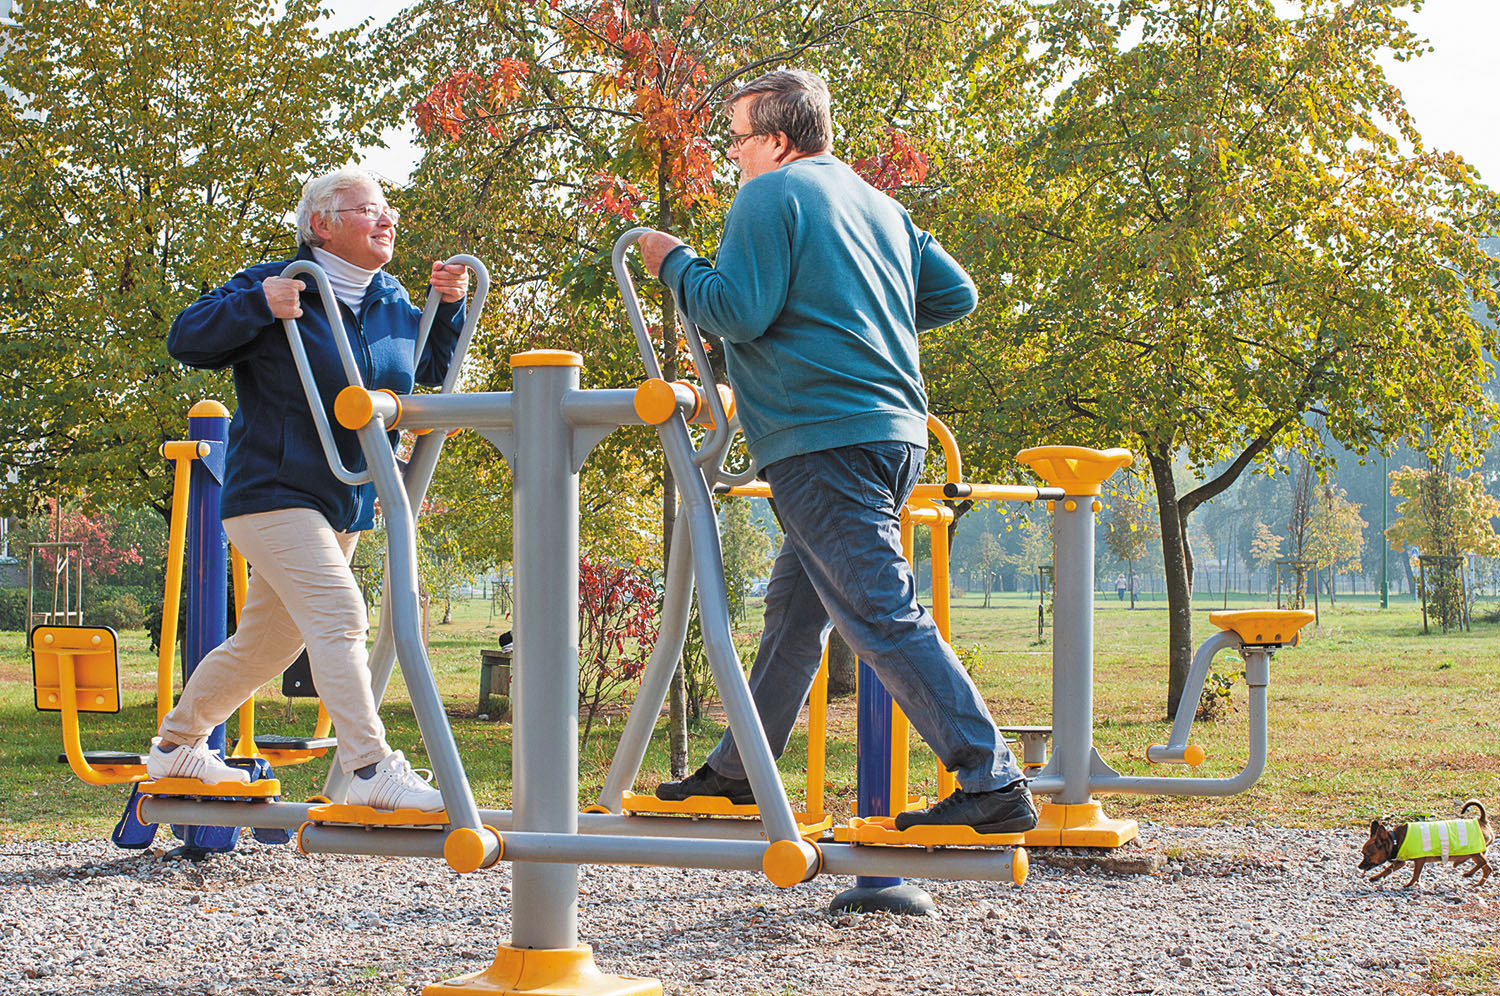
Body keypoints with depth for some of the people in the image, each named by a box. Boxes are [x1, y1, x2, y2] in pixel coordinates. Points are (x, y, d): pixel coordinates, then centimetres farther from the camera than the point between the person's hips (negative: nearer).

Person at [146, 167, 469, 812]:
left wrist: (448, 307, 4)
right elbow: (186, 340, -13)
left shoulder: (390, 300, 9)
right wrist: (257, 305, -28)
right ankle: (371, 768, -25)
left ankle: (176, 744, 33)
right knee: (339, 618, -23)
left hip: (345, 505, 8)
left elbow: (430, 370, 21)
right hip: (273, 492, -8)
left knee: (266, 643, 16)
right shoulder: (277, 286, -10)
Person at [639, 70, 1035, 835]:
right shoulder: (878, 204, 19)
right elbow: (956, 293, 19)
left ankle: (994, 786, -16)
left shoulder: (771, 197, -6)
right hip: (892, 433, 10)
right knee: (793, 608, 18)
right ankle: (737, 770, 28)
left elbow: (737, 312, -15)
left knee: (884, 615, -11)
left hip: (824, 442, -10)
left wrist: (674, 264, 1)